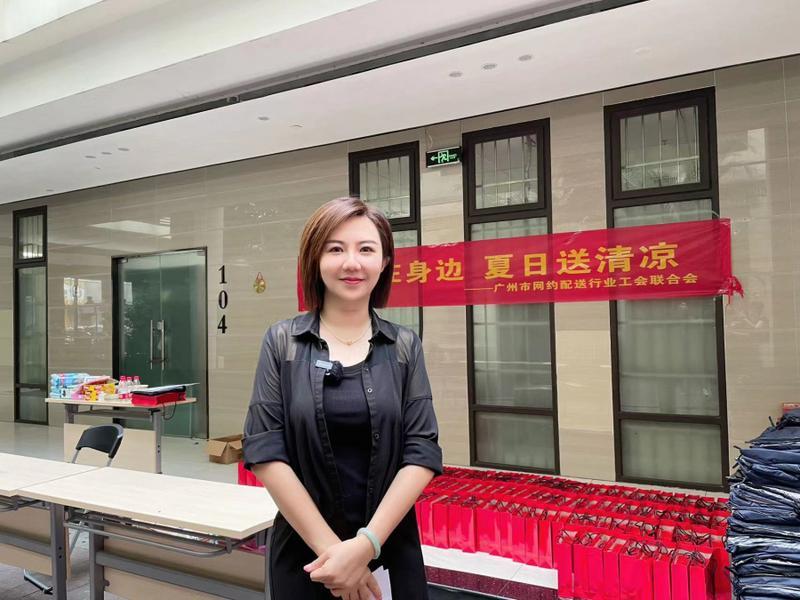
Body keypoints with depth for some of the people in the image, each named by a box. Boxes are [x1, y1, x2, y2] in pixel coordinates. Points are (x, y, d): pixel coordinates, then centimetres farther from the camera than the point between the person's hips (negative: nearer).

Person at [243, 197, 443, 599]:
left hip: (391, 546, 1)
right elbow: (265, 452, -9)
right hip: (304, 549, 0)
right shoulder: (282, 342, -4)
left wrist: (367, 543, -16)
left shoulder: (405, 347, -2)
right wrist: (330, 546, -14)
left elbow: (423, 453, -7)